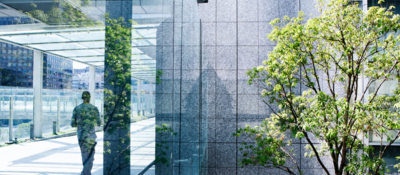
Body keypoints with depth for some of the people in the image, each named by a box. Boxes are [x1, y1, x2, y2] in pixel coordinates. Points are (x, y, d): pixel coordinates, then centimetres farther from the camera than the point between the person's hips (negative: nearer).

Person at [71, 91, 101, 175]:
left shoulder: (76, 108, 1)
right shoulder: (94, 108, -7)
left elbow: (73, 124, 0)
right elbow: (99, 123, 2)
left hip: (80, 134, 4)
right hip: (90, 134, -4)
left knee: (85, 155, 20)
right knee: (90, 157, 1)